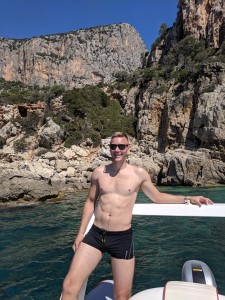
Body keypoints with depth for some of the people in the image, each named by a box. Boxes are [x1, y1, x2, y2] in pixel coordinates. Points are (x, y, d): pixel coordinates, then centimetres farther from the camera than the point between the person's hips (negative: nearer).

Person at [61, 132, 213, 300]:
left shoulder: (140, 174, -1)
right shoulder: (99, 172, 3)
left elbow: (157, 197, 13)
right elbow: (90, 202, 12)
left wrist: (188, 199, 6)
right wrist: (81, 233, 9)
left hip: (122, 237, -1)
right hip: (95, 235, 2)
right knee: (69, 286, -6)